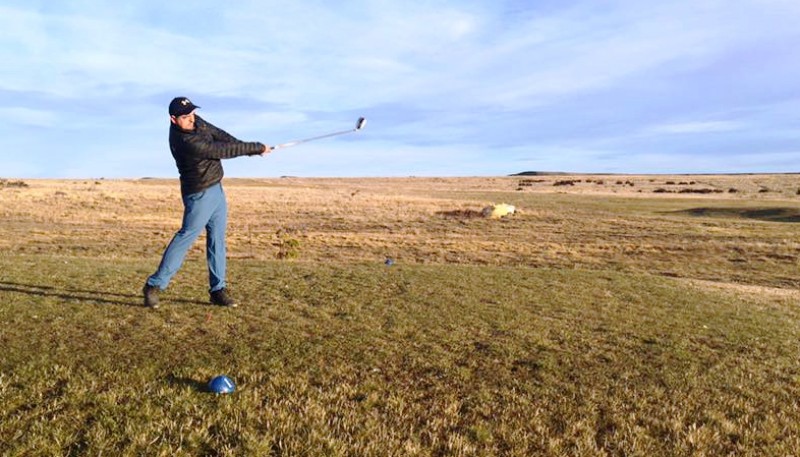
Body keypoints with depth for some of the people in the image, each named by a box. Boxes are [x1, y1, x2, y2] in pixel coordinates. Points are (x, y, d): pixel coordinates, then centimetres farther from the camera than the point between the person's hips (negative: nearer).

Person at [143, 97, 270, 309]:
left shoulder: (194, 122, 0)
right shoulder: (186, 142, -26)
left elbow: (219, 134, 5)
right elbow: (224, 150, -24)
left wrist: (247, 147, -10)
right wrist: (257, 148, -16)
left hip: (216, 189, 9)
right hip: (200, 195, -9)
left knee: (217, 239, 7)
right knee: (186, 237, -7)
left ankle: (217, 289, 11)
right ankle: (154, 285, 5)